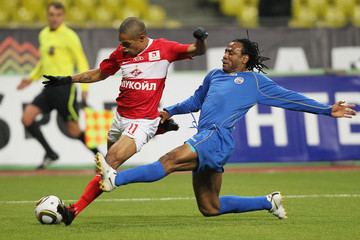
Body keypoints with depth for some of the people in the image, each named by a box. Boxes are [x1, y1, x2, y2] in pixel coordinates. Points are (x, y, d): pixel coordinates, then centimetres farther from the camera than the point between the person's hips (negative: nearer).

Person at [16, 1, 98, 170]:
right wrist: (31, 78, 16)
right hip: (48, 88, 7)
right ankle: (50, 153, 3)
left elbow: (82, 63, -5)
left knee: (74, 131, -4)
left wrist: (85, 88, -14)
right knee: (27, 118, -8)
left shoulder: (69, 36, -8)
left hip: (65, 86, -7)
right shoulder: (43, 35, 12)